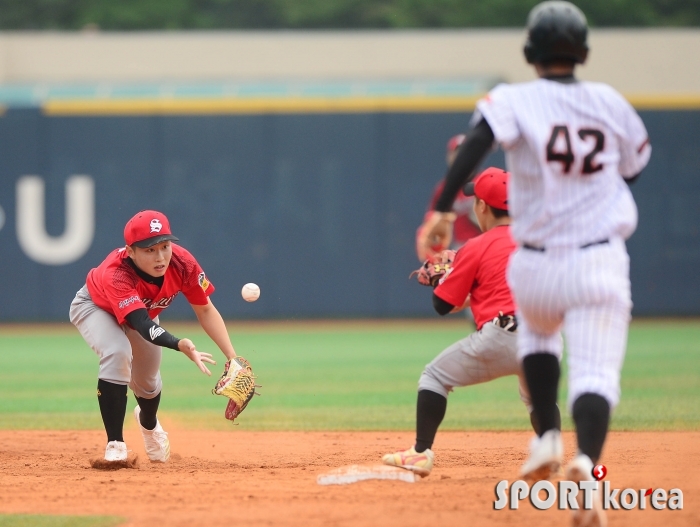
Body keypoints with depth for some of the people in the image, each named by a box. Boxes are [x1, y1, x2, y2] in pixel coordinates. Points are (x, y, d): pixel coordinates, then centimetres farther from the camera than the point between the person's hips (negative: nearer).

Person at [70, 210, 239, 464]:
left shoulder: (182, 262, -33)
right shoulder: (116, 275, -46)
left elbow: (205, 310, -20)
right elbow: (144, 326, -57)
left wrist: (232, 358, -28)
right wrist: (180, 345, -75)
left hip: (142, 312, 5)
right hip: (95, 307, -5)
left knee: (148, 384, 15)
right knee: (118, 354, -33)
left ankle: (148, 423, 53)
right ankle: (115, 444, -21)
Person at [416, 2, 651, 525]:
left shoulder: (514, 100, -5)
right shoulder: (610, 103, 4)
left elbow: (475, 143, -24)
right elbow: (635, 165, 18)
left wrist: (443, 208, -26)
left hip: (536, 266, 1)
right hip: (600, 263, -1)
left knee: (537, 335, 33)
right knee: (596, 377, -7)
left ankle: (547, 437, 22)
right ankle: (586, 459, -34)